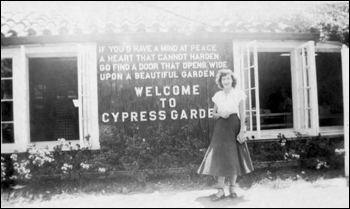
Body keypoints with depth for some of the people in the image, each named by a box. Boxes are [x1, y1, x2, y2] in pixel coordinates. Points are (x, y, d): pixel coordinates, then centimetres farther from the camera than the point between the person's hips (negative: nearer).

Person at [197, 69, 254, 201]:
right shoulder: (217, 95, 8)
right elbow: (214, 114, 12)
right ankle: (220, 190, 3)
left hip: (234, 126, -2)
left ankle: (233, 187, 18)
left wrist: (242, 131, -9)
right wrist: (220, 115, -10)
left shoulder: (238, 93, 0)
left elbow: (242, 114, -2)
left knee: (234, 157, 3)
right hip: (221, 127, 2)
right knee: (220, 157, -3)